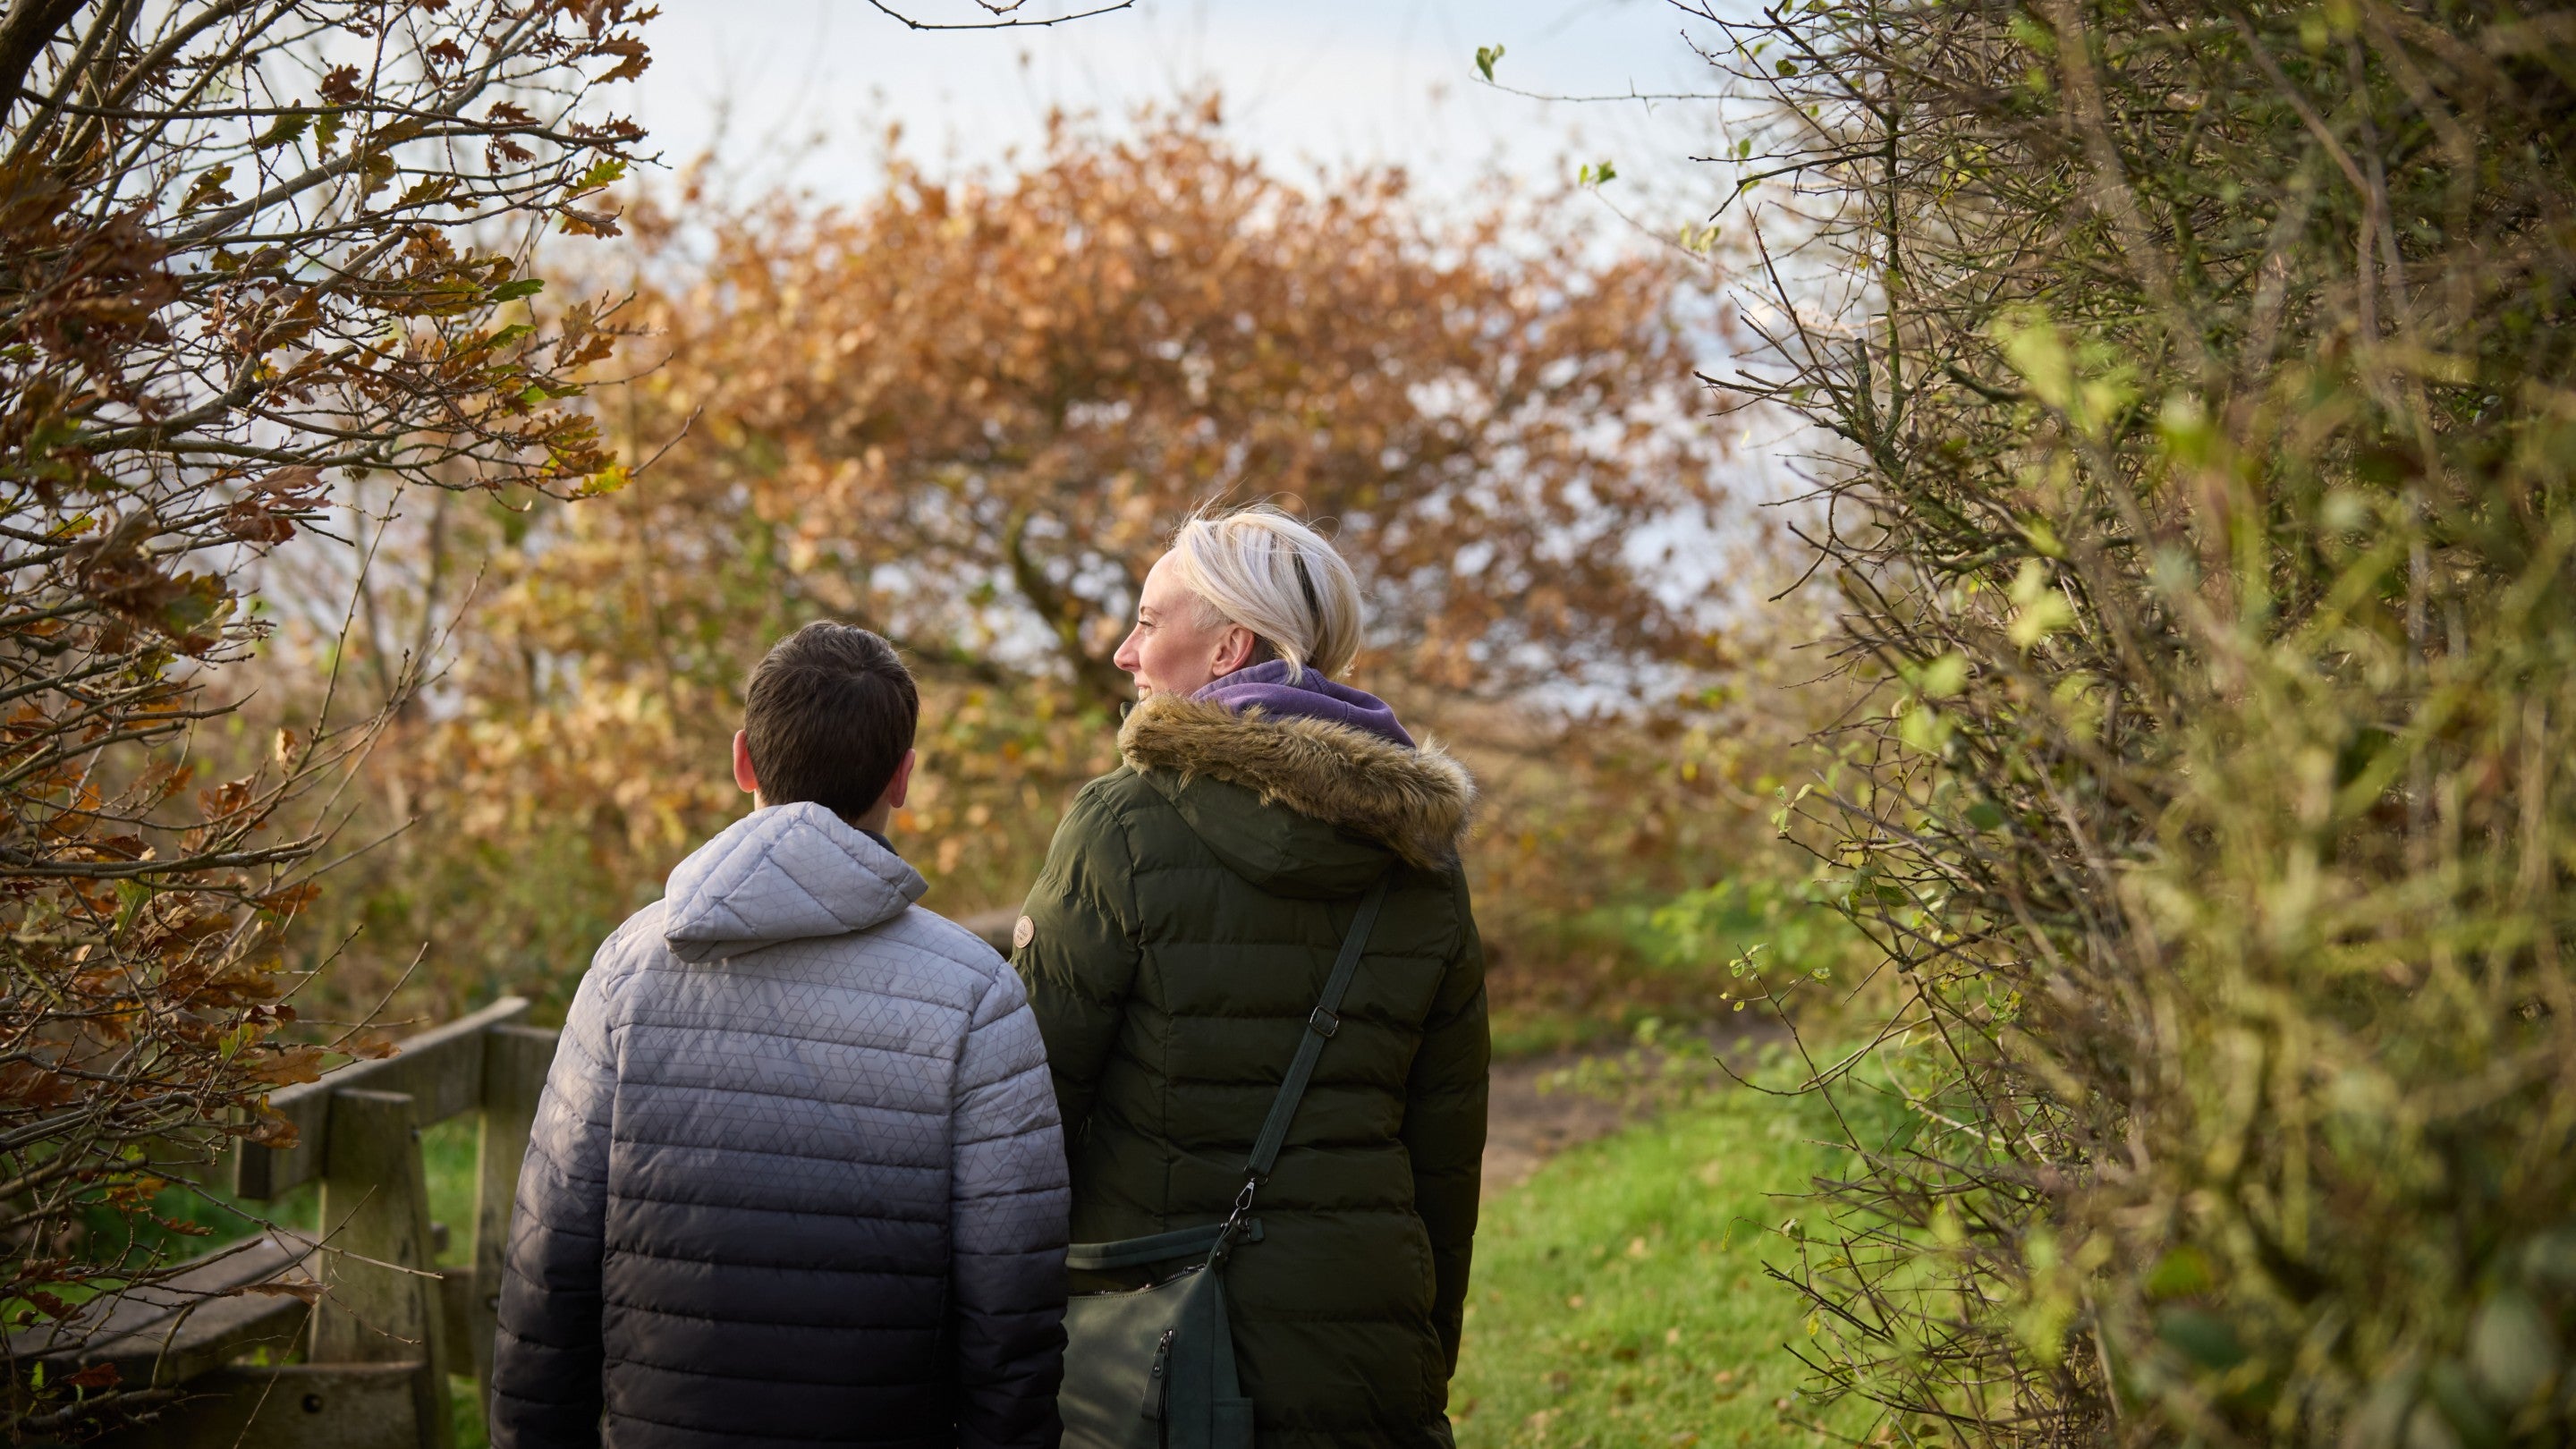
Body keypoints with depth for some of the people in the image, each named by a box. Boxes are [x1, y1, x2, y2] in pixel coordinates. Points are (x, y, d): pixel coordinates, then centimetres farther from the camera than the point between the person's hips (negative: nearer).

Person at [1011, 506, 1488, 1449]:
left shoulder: (1128, 824, -9)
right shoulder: (1421, 859, 6)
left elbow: (1030, 1093, -8)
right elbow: (1448, 1148, 10)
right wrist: (1429, 1370, 19)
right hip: (1362, 1361, 5)